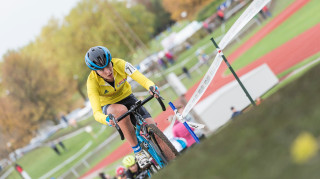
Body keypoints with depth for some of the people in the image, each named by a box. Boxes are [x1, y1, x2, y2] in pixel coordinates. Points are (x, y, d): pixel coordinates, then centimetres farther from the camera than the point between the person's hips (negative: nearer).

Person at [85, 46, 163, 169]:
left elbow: (139, 77, -38)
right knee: (121, 110, -40)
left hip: (127, 98, 2)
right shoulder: (92, 82, -29)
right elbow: (96, 112, -37)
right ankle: (137, 151, -28)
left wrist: (151, 86, -60)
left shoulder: (119, 64, -26)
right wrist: (106, 119, -60)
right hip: (109, 107, -2)